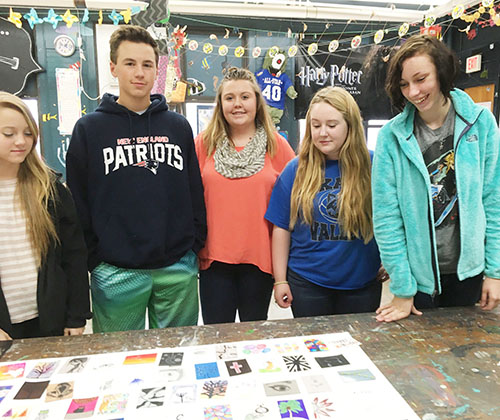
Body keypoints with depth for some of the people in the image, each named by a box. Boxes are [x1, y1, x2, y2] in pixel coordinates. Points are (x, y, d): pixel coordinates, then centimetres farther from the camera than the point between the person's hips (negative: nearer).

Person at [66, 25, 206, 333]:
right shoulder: (89, 129, 0)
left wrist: (196, 244, 3)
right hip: (116, 272, -1)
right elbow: (78, 201, 0)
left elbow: (195, 191, 9)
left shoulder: (179, 126, 7)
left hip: (179, 268, 2)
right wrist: (93, 258, -4)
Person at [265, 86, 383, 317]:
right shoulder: (296, 170, -5)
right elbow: (282, 227, -1)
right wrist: (280, 280, -1)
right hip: (307, 284, 0)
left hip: (362, 283, 1)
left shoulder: (373, 166, -7)